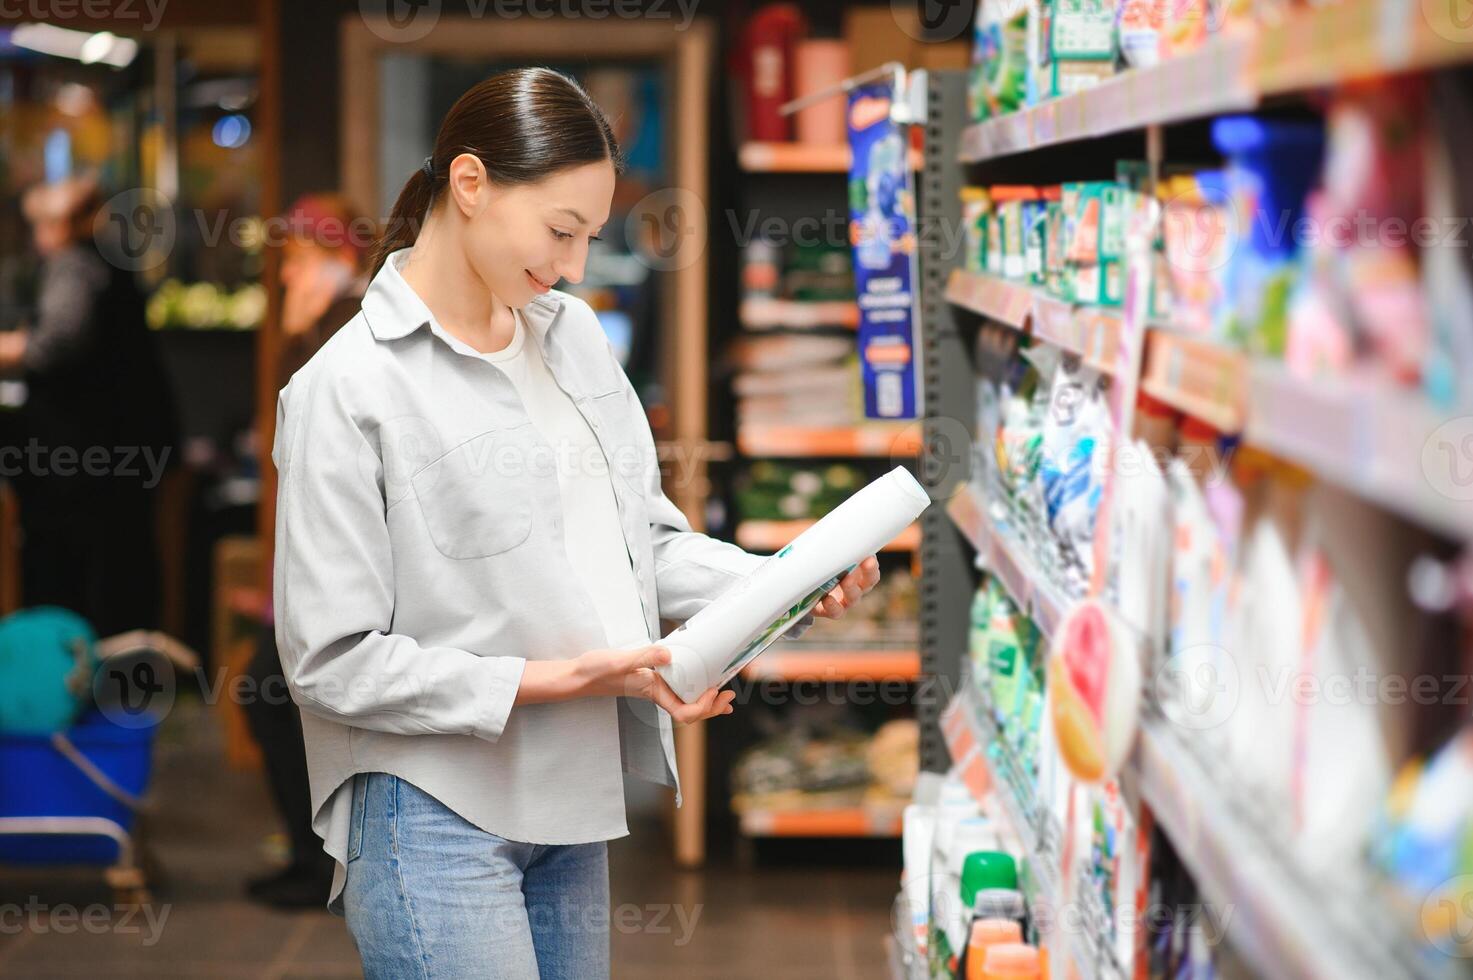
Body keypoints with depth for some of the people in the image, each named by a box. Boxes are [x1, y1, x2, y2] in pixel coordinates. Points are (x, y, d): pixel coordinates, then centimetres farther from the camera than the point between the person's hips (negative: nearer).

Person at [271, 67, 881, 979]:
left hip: (572, 802, 7)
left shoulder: (573, 333, 9)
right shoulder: (348, 390, -13)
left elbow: (649, 541, 14)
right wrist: (557, 680, -18)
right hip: (436, 819, -7)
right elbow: (333, 662, -14)